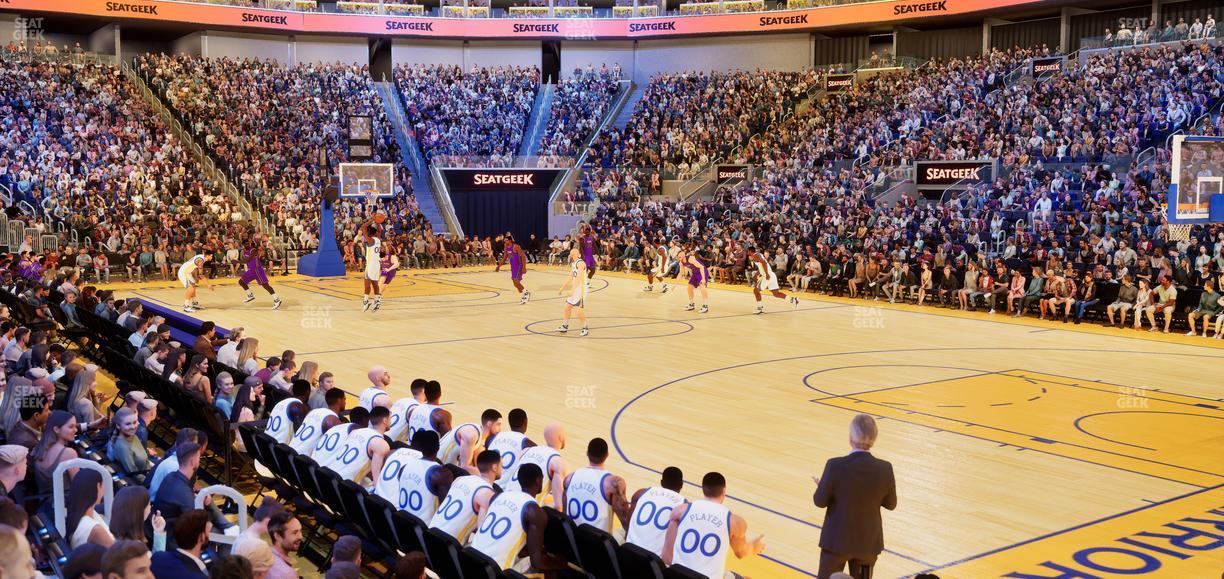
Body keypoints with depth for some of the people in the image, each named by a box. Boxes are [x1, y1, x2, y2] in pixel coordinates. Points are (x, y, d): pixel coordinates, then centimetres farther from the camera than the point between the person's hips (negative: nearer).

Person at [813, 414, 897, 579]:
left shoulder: (835, 466, -22)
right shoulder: (884, 469, -13)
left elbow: (820, 501, -10)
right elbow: (890, 504, 2)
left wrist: (820, 487, 11)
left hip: (837, 540, -2)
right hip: (868, 541, 2)